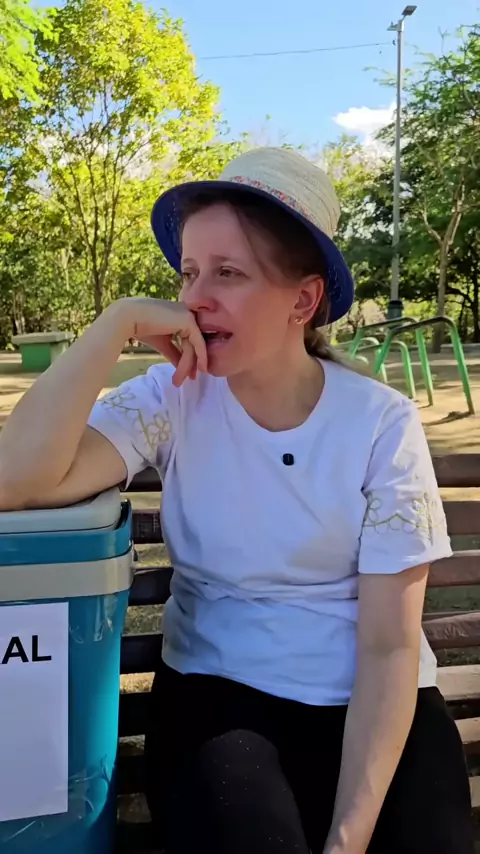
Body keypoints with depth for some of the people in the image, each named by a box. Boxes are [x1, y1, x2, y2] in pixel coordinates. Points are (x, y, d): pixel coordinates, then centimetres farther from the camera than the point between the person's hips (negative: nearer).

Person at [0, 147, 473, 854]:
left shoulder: (383, 425, -10)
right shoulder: (174, 400, -7)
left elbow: (390, 646, -10)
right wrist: (119, 322, -23)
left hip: (374, 708, 1)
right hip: (217, 695, 0)